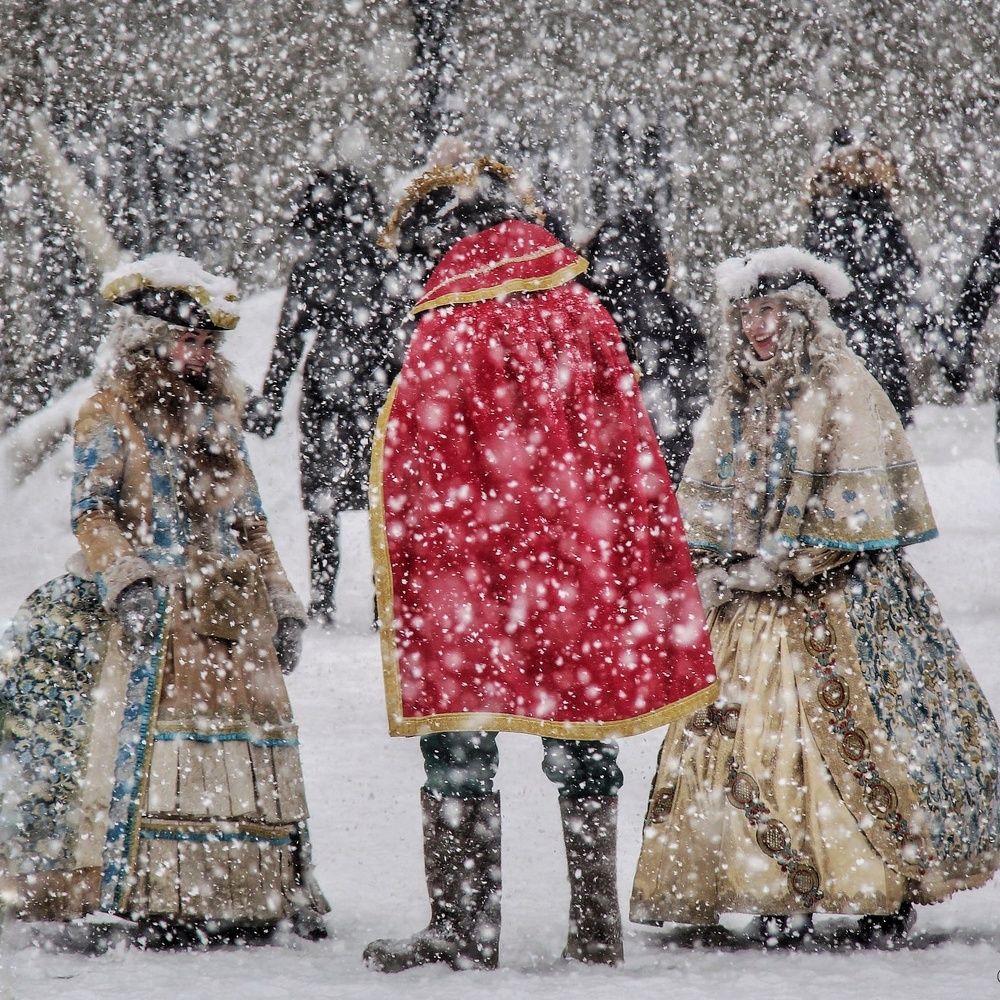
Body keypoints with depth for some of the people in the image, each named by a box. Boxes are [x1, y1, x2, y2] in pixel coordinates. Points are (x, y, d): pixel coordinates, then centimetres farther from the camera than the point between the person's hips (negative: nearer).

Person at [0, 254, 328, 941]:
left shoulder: (219, 423, 20)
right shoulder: (112, 418, 2)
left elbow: (251, 524, 23)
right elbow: (93, 514, -7)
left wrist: (283, 605, 17)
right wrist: (128, 578, -22)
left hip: (233, 613, 6)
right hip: (154, 609, -6)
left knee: (251, 743, 3)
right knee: (147, 739, -13)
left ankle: (265, 891, 5)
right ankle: (147, 893, -13)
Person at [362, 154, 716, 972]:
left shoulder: (446, 335, -12)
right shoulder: (583, 315, 3)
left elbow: (414, 475, -10)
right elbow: (633, 454, 7)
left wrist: (401, 584, -2)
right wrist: (645, 575, 14)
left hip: (470, 589, -5)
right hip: (581, 572, 5)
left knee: (459, 751, 4)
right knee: (581, 751, 11)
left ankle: (463, 926, 4)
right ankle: (596, 930, 13)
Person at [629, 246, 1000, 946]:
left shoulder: (844, 391, -5)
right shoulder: (736, 399, 15)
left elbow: (851, 508, -11)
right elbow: (703, 498, 17)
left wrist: (777, 568, -12)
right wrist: (715, 566, 0)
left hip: (837, 602, -6)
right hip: (749, 607, 6)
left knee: (849, 743, -9)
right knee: (737, 738, -3)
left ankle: (890, 887, 2)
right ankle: (787, 892, 2)